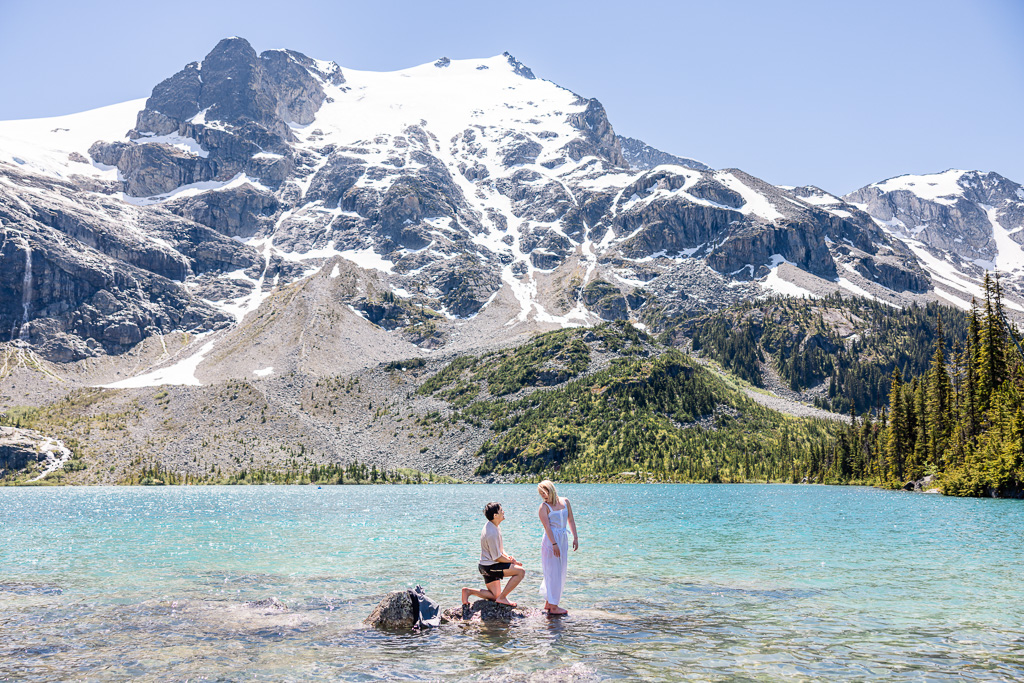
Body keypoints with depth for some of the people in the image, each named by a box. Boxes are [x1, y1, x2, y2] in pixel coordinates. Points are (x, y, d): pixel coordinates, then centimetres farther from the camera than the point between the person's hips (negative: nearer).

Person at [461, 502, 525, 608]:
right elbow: (497, 557, -20)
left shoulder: (493, 527, 7)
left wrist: (507, 556, 1)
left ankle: (468, 591, 9)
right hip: (490, 567, -10)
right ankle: (502, 598, -9)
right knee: (521, 571, -16)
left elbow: (499, 548, 19)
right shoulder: (492, 533, -25)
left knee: (494, 596, 16)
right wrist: (512, 561, -7)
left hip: (487, 566, 10)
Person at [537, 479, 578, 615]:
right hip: (550, 540, -6)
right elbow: (547, 526, -14)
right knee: (553, 572, -3)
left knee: (560, 572, 11)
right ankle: (553, 607, 3)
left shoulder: (565, 502, 9)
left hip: (563, 539, 6)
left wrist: (575, 537, 8)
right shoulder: (544, 507, -6)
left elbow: (571, 520, 13)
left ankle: (548, 603, 23)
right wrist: (554, 544, -21)